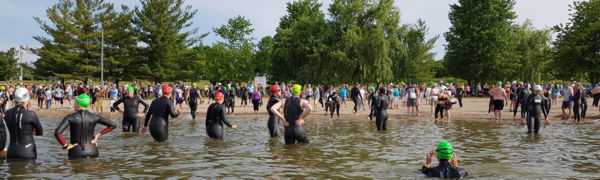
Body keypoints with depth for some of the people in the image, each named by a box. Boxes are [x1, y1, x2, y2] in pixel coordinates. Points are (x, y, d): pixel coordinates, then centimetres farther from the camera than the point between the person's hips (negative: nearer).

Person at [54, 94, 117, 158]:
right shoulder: (94, 117, -3)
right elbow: (113, 125, -3)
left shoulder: (70, 117, -11)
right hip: (92, 151, 3)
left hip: (76, 153, -2)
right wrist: (98, 135, 0)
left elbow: (57, 133, -24)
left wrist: (66, 146, -11)